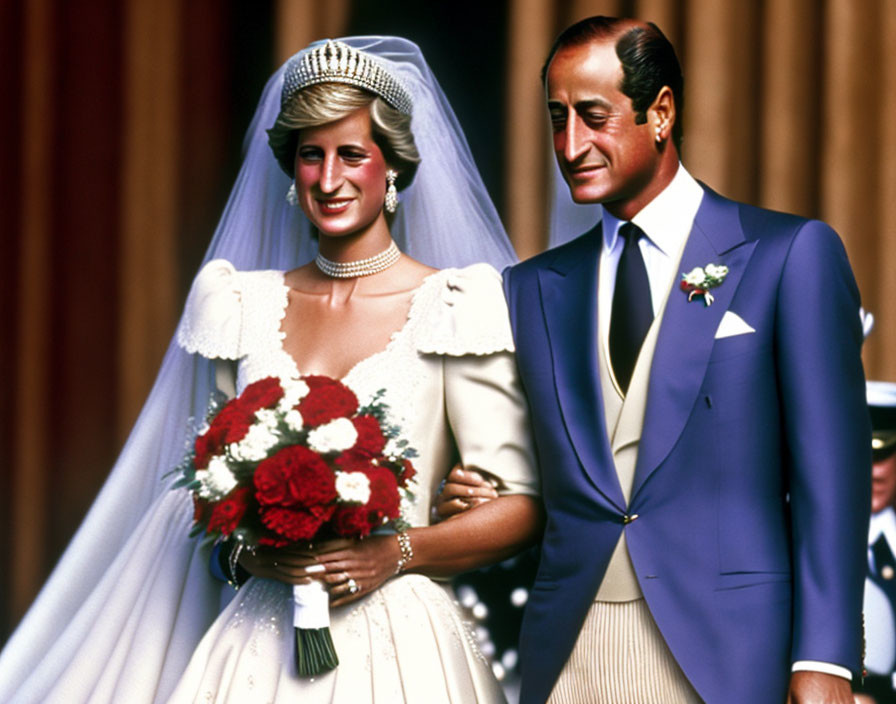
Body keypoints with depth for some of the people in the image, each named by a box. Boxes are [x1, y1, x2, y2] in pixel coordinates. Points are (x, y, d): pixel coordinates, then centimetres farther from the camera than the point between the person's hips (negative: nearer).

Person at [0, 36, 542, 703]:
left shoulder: (454, 307, -2)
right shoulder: (246, 307, 9)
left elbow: (520, 506, -3)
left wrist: (398, 553, -15)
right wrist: (243, 545, -5)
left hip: (400, 644, -3)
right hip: (263, 642, 3)